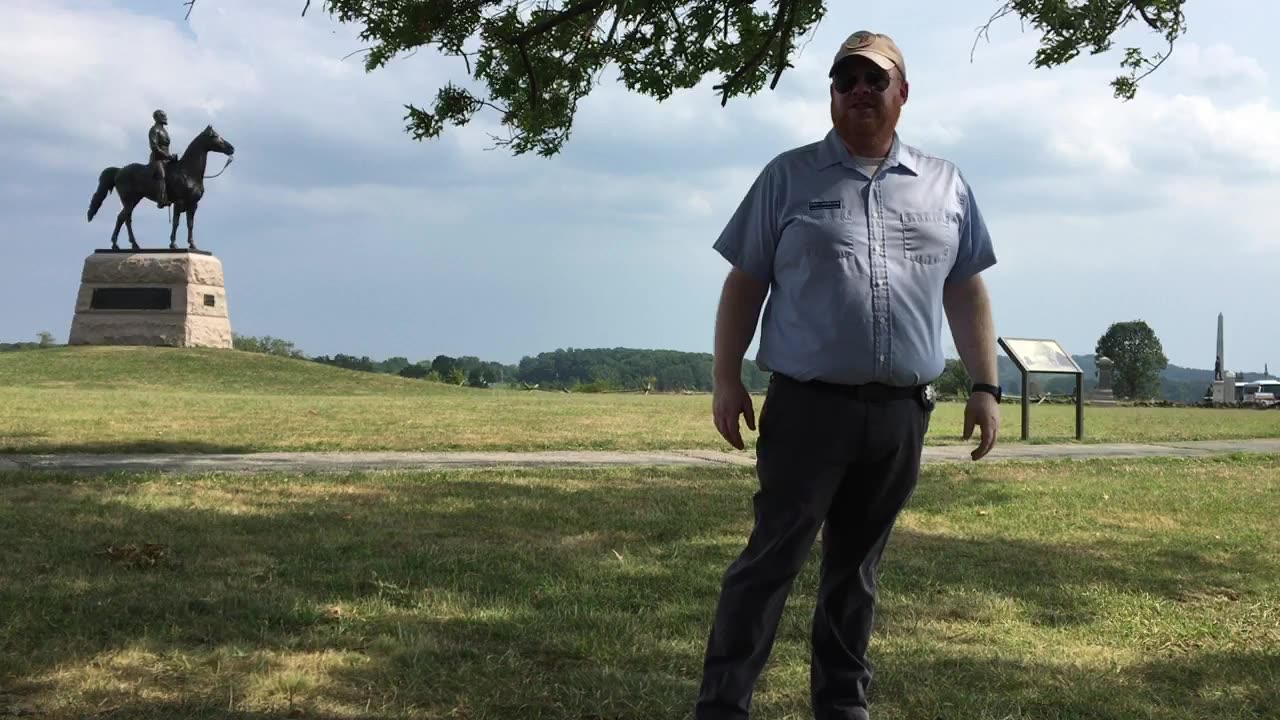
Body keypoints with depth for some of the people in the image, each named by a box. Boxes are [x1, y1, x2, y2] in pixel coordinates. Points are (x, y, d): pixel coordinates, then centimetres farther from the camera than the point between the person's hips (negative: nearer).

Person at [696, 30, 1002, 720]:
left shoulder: (946, 186, 11)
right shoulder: (789, 176, 4)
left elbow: (967, 293, 13)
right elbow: (744, 284, 4)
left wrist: (985, 387, 6)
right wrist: (726, 379, -3)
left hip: (900, 413, 3)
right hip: (808, 405, -3)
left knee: (856, 567, 13)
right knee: (771, 560, -4)